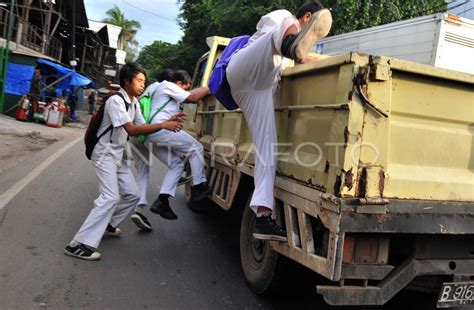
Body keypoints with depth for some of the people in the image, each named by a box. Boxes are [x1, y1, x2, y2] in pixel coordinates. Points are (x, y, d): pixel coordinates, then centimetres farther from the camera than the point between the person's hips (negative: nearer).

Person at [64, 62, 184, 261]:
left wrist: (167, 121, -7)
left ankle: (108, 225, 31)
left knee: (132, 194, 10)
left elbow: (143, 128, 6)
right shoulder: (116, 101, -19)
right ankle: (79, 244, -16)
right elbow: (132, 130, -28)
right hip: (105, 153, -9)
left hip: (118, 155, 9)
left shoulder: (134, 103, 9)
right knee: (110, 197, -19)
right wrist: (163, 126, -29)